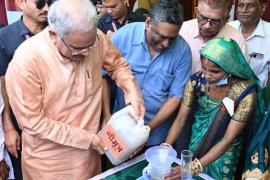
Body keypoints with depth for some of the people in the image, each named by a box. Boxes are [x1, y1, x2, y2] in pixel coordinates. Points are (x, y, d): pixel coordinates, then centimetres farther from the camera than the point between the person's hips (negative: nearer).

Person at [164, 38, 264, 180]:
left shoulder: (246, 92, -30)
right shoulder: (196, 80, -20)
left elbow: (228, 139, -29)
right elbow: (180, 119, -14)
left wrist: (195, 167, -36)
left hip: (225, 150, -3)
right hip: (197, 140, 3)